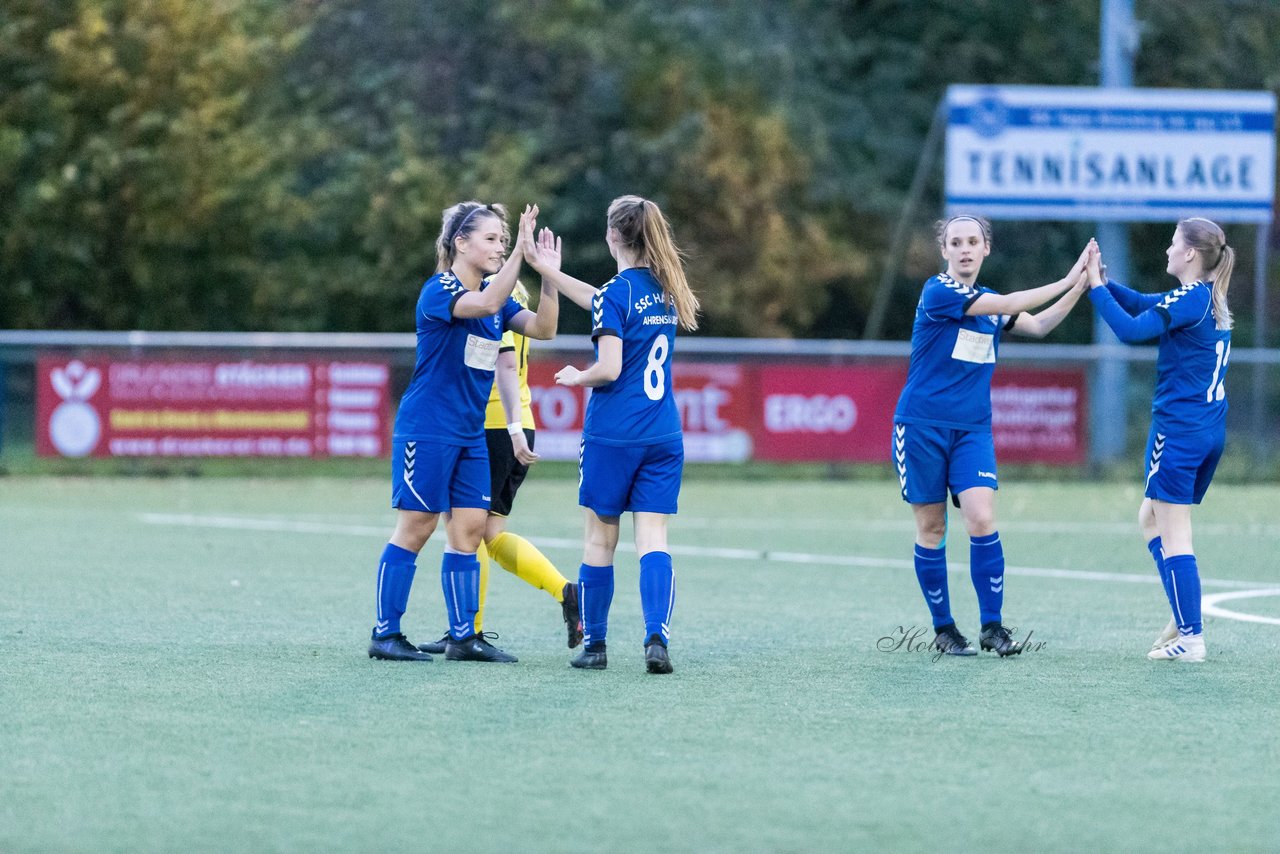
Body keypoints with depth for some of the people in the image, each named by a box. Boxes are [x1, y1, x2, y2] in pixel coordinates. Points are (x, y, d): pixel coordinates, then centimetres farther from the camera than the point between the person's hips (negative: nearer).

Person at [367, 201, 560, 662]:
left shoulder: (495, 292, 10)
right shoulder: (438, 290, -13)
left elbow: (543, 327, 1)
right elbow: (487, 303, -32)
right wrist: (520, 250, -34)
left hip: (470, 434, 8)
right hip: (426, 429, -8)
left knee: (469, 530, 4)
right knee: (415, 529, -5)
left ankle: (463, 637, 9)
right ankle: (384, 634, 1)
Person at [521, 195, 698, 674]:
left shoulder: (616, 293, -12)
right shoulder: (664, 289, 9)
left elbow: (610, 368, -17)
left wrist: (576, 378, 3)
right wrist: (553, 274, 27)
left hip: (613, 436, -5)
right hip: (663, 434, 5)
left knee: (600, 540, 8)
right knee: (653, 540, 0)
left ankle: (594, 644, 16)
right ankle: (657, 639, -17)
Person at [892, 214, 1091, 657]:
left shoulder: (989, 302, 12)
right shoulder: (938, 292, -11)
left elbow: (1038, 325, 13)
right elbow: (1008, 305, -17)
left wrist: (1080, 287, 0)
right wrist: (1067, 281, -15)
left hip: (972, 429, 4)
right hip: (922, 426, -4)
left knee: (982, 521, -13)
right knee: (931, 529, 1)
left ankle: (992, 626, -8)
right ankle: (943, 628, 14)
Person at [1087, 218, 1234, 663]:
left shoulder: (1190, 299, -15)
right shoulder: (1212, 300, 13)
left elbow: (1131, 329, -21)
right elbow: (1142, 304, 19)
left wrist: (1096, 287, -12)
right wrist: (1100, 281, 8)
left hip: (1178, 429, -9)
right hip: (1211, 430, 9)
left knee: (1172, 533, -5)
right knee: (1151, 518, 20)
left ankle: (1190, 637, -7)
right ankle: (1185, 616, 15)